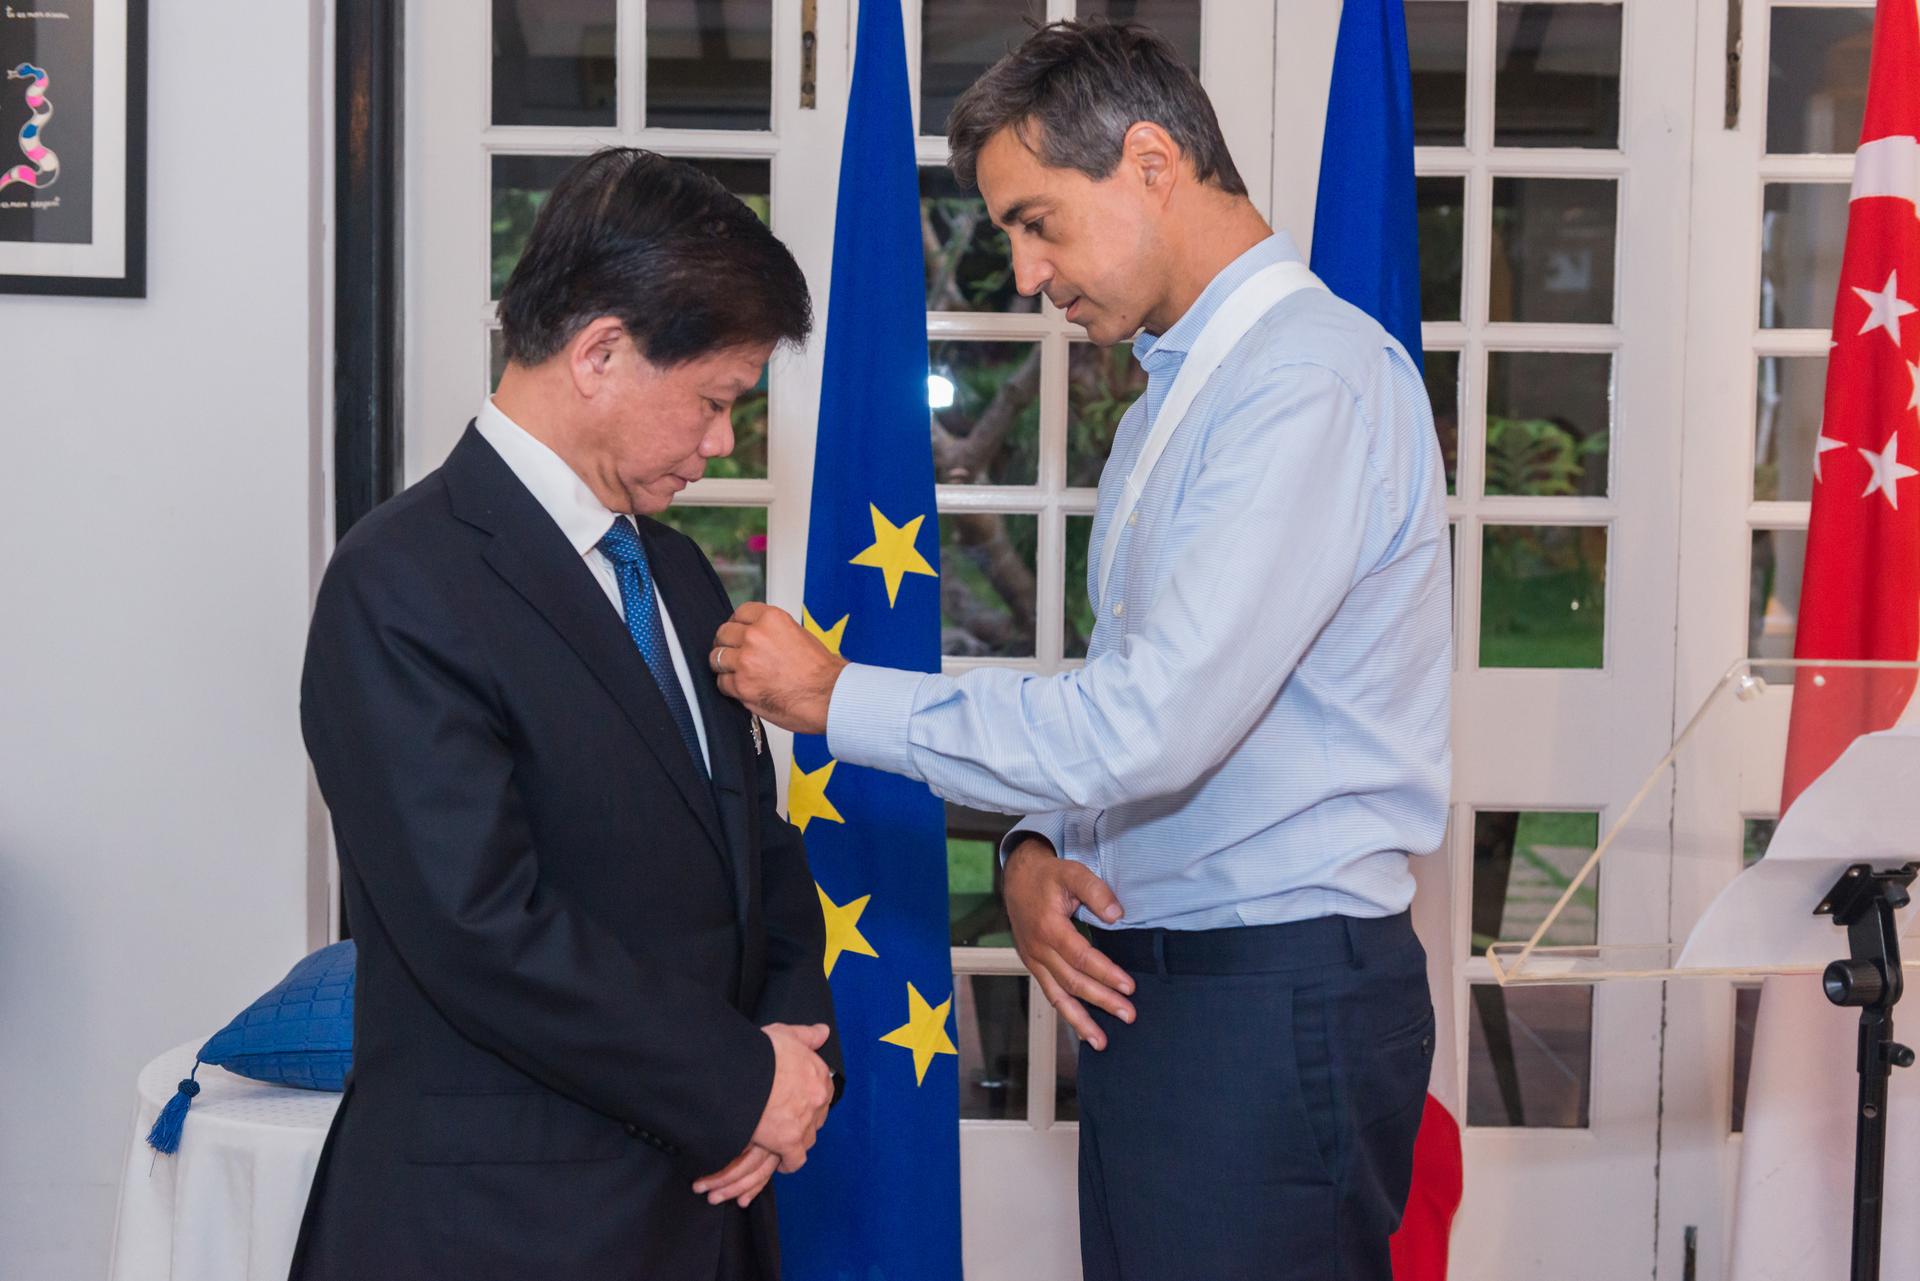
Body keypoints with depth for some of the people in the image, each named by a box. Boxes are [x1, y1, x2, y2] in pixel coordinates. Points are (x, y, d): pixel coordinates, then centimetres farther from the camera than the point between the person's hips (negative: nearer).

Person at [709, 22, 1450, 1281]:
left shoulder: (1315, 383, -17)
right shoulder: (1178, 388, 15)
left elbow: (1149, 727, -24)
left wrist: (840, 696, -14)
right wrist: (1035, 848, 0)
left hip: (1276, 996, -9)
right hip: (1144, 986, 9)